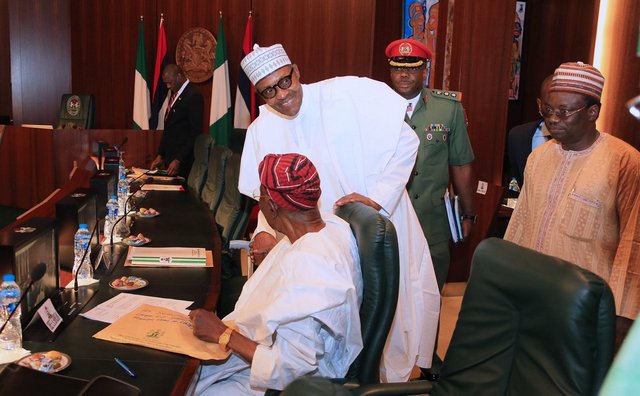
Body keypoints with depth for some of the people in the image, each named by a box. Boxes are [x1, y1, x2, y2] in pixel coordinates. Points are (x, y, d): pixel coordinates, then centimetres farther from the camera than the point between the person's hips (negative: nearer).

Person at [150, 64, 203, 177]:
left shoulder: (194, 96, -13)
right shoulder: (174, 94, 15)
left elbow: (195, 133, -17)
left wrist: (178, 160, -18)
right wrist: (160, 155, 12)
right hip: (170, 158, 8)